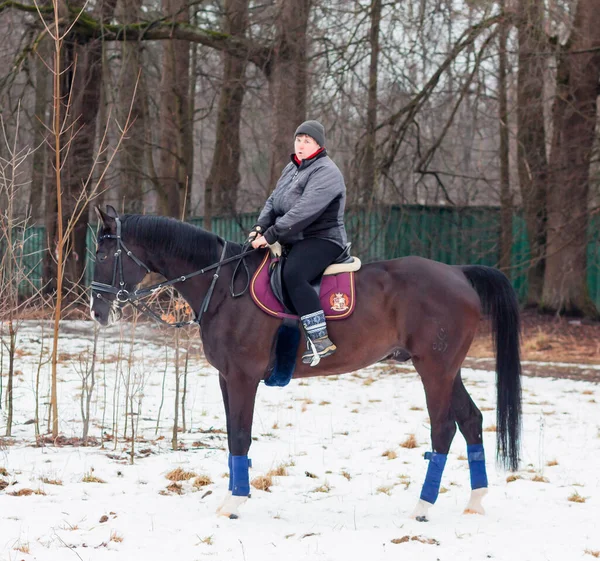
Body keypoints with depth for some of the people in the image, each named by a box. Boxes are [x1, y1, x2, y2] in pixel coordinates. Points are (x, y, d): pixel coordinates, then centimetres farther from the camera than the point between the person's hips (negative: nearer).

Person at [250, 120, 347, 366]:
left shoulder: (325, 172, -14)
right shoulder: (292, 168, 17)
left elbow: (303, 212, -24)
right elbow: (273, 202, 17)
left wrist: (271, 235, -26)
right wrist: (260, 227, -3)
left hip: (322, 239, -10)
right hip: (293, 242, 10)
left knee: (293, 275, -34)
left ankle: (320, 340, -34)